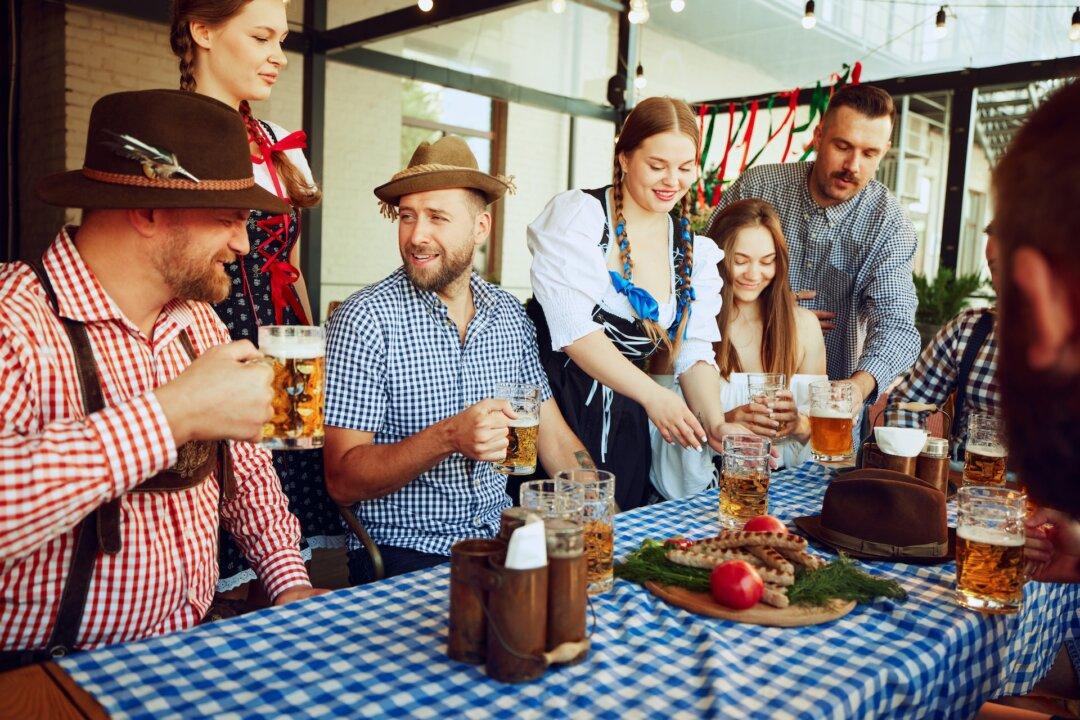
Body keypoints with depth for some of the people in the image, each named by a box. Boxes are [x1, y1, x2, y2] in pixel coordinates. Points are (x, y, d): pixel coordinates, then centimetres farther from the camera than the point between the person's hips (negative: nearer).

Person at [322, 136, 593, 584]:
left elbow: (554, 438, 10)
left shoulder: (510, 316, 5)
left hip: (499, 539, 5)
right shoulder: (365, 319, -11)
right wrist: (448, 437, -27)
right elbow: (342, 482, -12)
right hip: (402, 551, -4)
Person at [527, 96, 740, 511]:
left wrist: (713, 422, -13)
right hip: (551, 401, -5)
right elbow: (573, 327, -18)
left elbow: (694, 351, 5)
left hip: (624, 424, 5)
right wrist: (652, 395, -25)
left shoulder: (694, 252, 9)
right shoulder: (578, 214, -8)